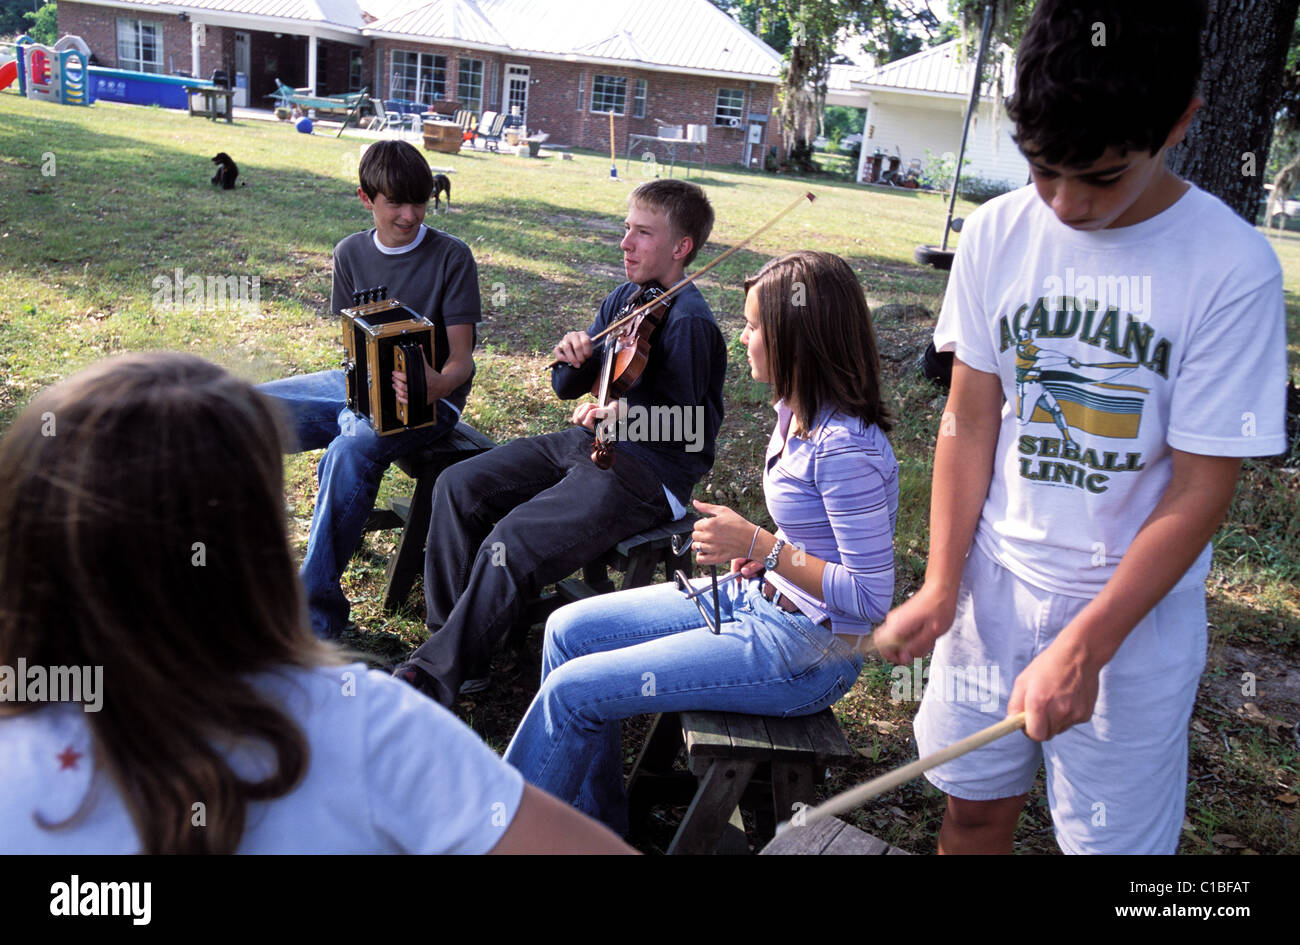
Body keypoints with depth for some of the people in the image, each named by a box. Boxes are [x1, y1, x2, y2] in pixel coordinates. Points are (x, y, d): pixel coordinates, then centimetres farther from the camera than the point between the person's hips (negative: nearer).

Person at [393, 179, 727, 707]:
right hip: (588, 445, 9)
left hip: (649, 475, -9)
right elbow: (568, 388, 11)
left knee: (512, 544, -24)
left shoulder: (689, 322, -15)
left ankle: (435, 678, -9)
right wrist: (572, 358, -10)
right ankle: (450, 633, 6)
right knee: (458, 488, -2)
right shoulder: (623, 299, 10)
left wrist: (620, 415, -25)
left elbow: (684, 427, -13)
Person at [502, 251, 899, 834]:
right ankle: (593, 828, 20)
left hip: (807, 653, -10)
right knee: (568, 630, 8)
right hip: (760, 598, 10)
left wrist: (760, 545, -24)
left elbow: (870, 597, -24)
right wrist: (758, 553, -1)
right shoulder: (796, 411, 3)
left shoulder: (845, 447, -26)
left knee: (573, 690, -12)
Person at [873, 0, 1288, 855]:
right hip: (995, 583, 3)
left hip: (1135, 609, -2)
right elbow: (969, 421, -1)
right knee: (974, 806, 14)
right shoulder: (998, 234, -5)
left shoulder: (1233, 269, -15)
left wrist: (1083, 646, -17)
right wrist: (940, 587, -6)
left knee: (1112, 838, 9)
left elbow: (1198, 495, -14)